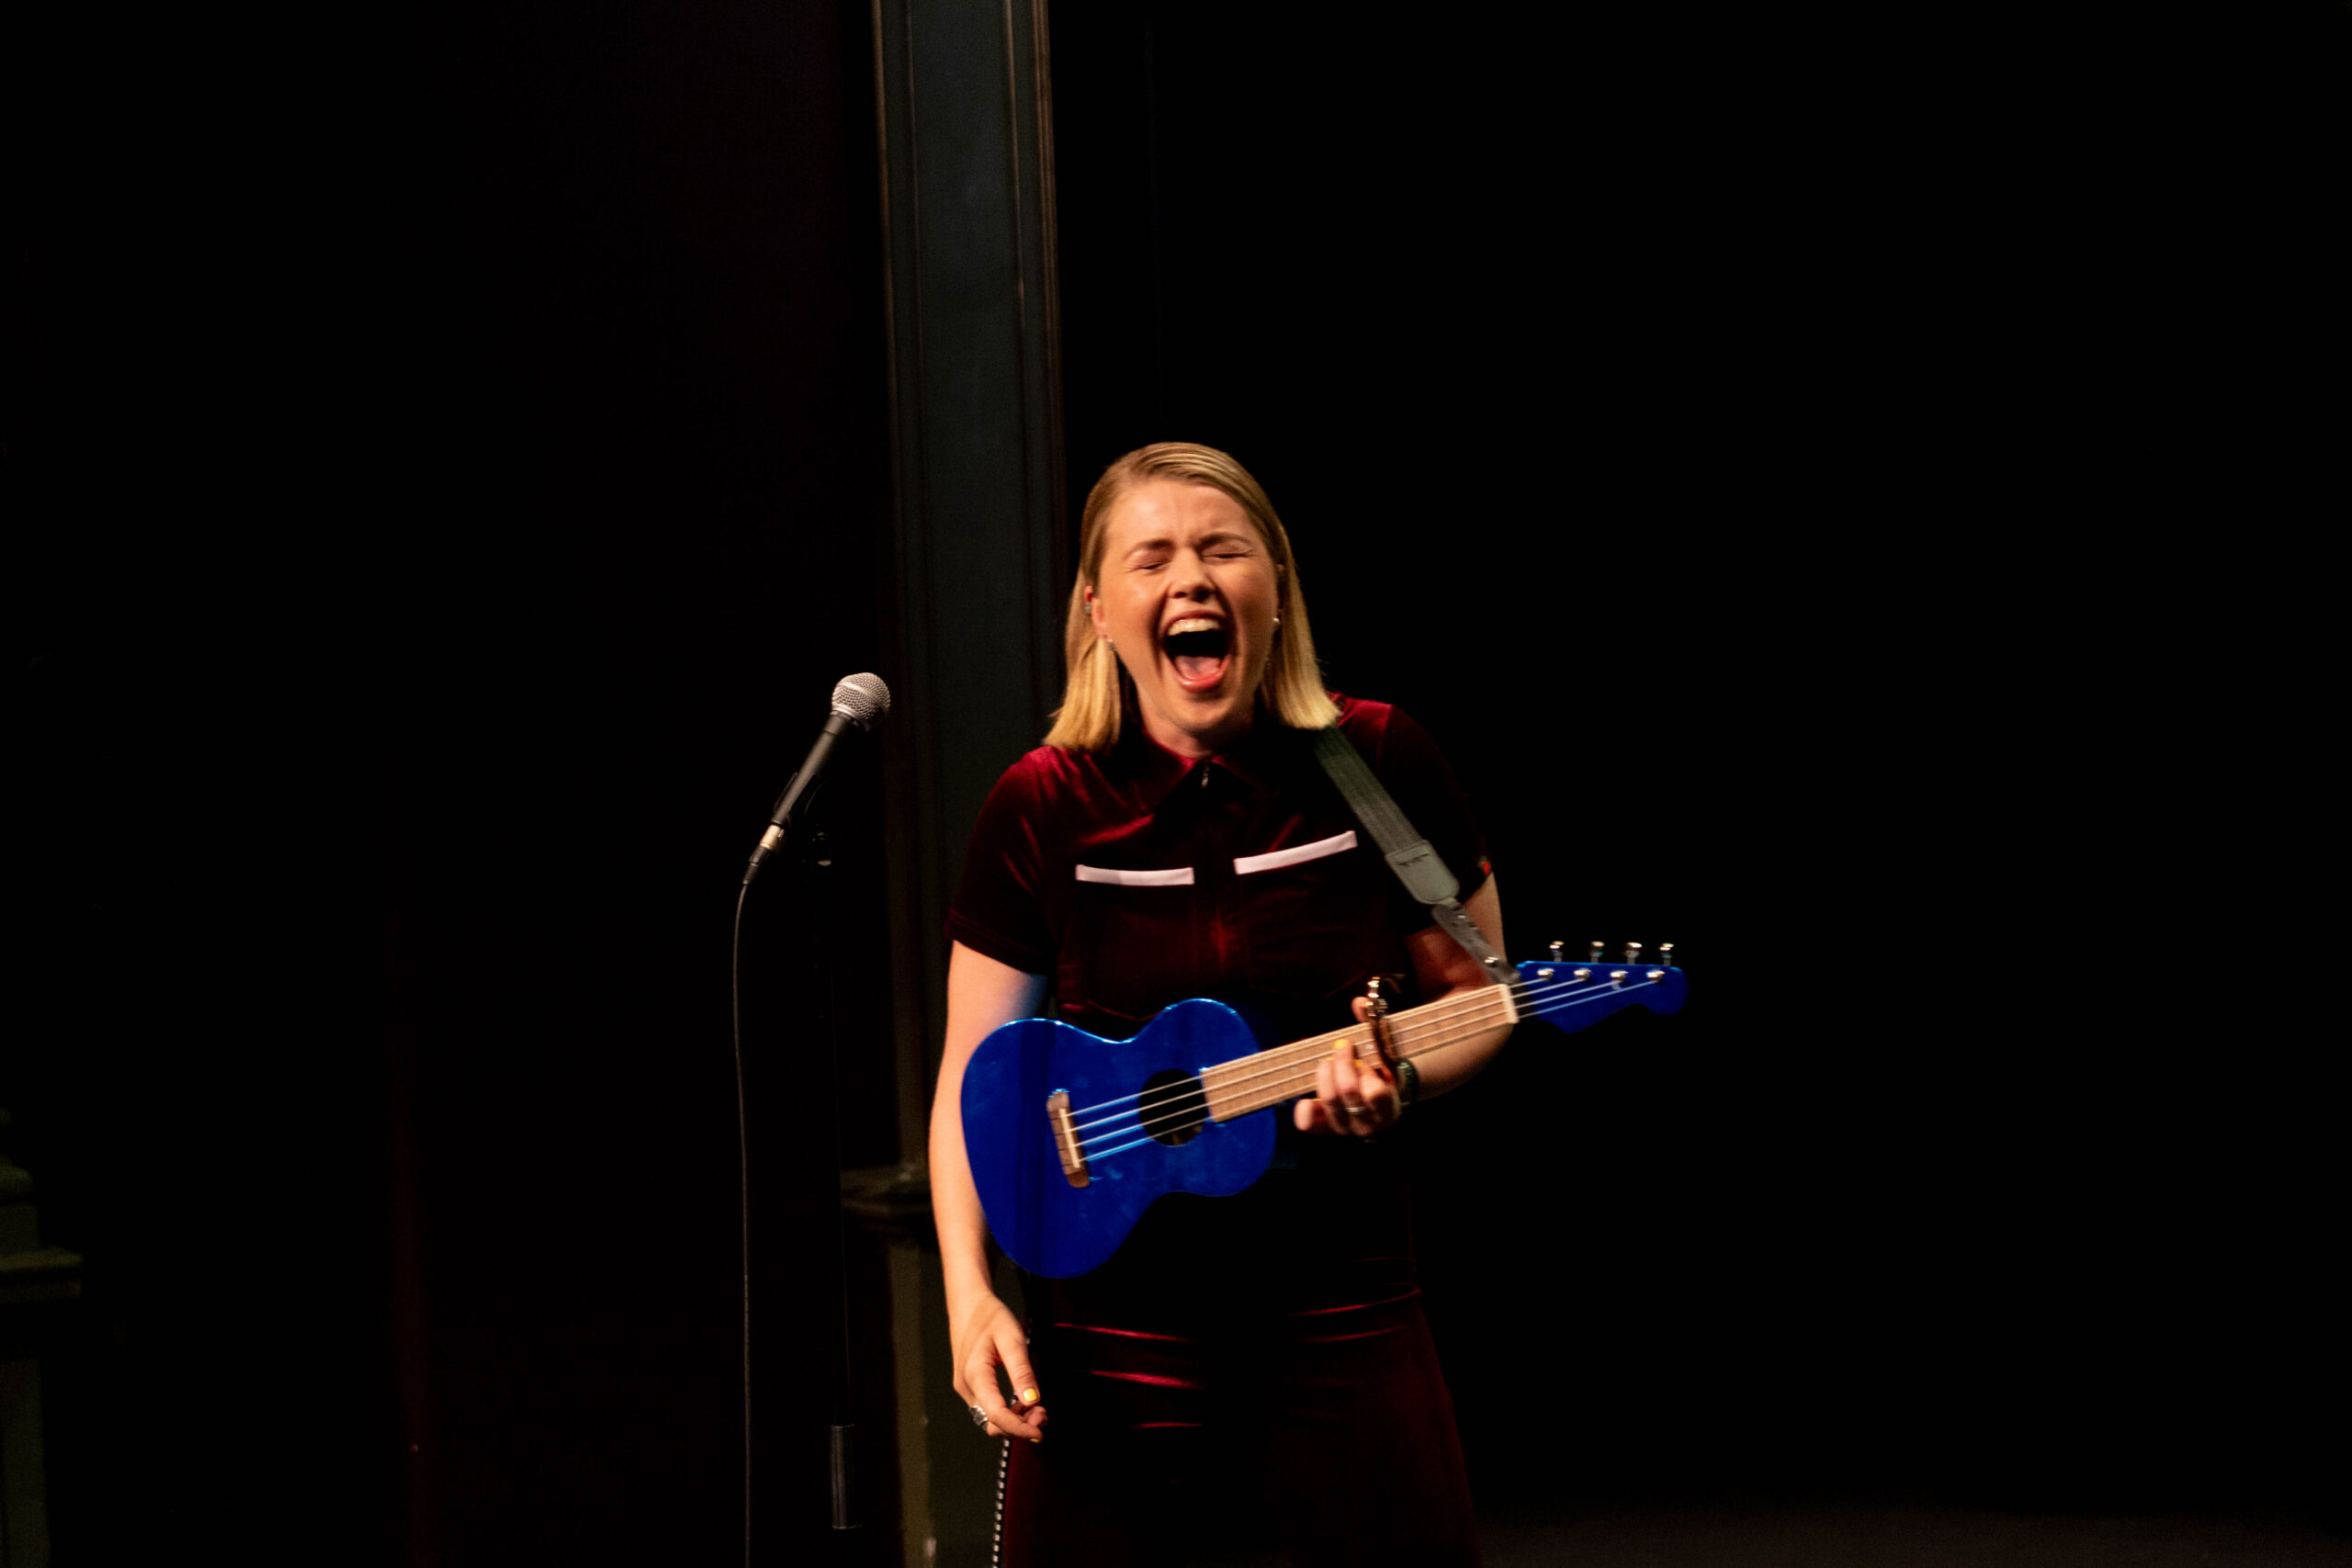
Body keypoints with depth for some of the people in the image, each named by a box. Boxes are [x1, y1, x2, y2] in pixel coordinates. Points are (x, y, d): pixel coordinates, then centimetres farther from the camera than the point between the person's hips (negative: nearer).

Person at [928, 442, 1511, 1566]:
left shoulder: (1378, 766, -3)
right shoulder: (1043, 810, -3)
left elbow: (1480, 1000, 7)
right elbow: (973, 1074, 1)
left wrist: (1399, 1079, -15)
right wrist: (970, 1296, -11)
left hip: (1341, 1320, 0)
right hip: (1109, 1337, 0)